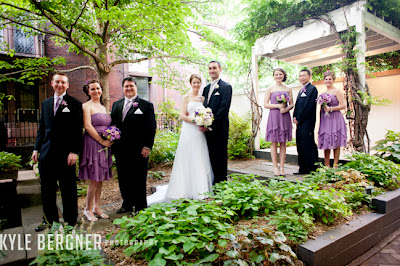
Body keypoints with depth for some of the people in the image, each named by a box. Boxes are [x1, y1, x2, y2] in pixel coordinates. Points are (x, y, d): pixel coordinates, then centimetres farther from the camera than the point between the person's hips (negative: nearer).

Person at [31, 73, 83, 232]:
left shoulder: (74, 104, -2)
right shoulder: (45, 104, 15)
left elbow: (77, 130, -7)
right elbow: (42, 128, 16)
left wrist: (74, 152, -14)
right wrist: (36, 148, 9)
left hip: (65, 153, -5)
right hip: (46, 153, 6)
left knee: (68, 189, 5)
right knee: (47, 189, 14)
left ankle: (70, 220, 19)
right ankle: (49, 219, 30)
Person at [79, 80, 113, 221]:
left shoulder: (103, 107, 18)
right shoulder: (86, 106, -4)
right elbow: (87, 126, -14)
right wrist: (102, 141, -14)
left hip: (104, 145, 7)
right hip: (93, 144, -7)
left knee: (101, 179, 10)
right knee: (95, 179, -4)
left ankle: (97, 207, 21)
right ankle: (88, 209, 12)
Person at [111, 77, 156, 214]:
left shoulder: (146, 105, -1)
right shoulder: (116, 105, 15)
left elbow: (151, 128, -6)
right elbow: (112, 124, 16)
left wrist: (147, 147, -12)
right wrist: (112, 143, 6)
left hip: (138, 150, -5)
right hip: (120, 150, 5)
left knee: (139, 180, 5)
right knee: (123, 179, 14)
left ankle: (140, 208, 19)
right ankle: (127, 204, 31)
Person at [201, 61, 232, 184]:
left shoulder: (226, 87, -4)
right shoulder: (206, 88, 18)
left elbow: (224, 109, -14)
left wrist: (210, 124, -17)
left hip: (220, 129, -7)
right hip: (208, 129, 7)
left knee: (221, 157, 1)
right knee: (212, 157, 12)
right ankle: (214, 182, 23)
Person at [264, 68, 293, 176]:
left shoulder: (288, 89, 13)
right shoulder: (270, 89, 5)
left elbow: (291, 104, 12)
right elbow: (265, 104, -1)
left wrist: (286, 109, -9)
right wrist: (278, 105, -13)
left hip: (285, 116, 3)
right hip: (274, 116, -2)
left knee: (283, 143, 3)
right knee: (274, 142, -2)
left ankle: (282, 167, 8)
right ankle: (275, 167, 5)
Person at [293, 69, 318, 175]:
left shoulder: (312, 89, -6)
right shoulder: (301, 91, 23)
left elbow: (308, 107, -14)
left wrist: (298, 119, -11)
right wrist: (295, 117, 4)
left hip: (307, 122, -9)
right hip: (299, 123, 9)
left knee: (308, 146, -7)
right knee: (300, 146, 11)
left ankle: (312, 169, 2)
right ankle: (303, 169, 19)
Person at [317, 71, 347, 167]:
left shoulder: (337, 91, -1)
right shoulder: (323, 93, 17)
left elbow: (343, 105, -9)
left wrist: (330, 109, -14)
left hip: (335, 119, -5)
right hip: (325, 120, 6)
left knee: (335, 144, -2)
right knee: (325, 144, 5)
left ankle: (335, 165, 4)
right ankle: (326, 166, 12)